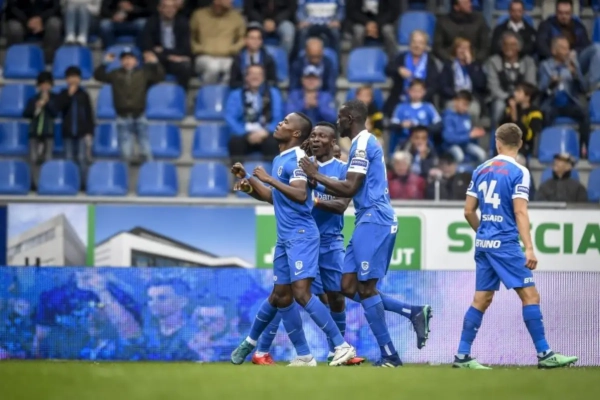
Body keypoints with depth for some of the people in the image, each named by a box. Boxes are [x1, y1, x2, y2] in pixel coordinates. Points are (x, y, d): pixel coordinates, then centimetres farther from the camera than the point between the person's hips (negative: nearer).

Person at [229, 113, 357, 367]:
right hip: (285, 237, 10)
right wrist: (247, 179, 21)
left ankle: (342, 346, -16)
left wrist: (269, 179, -22)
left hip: (301, 235, -10)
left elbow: (301, 194, -25)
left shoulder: (297, 158, -12)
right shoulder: (279, 159, 17)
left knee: (301, 293, -18)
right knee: (281, 297, 9)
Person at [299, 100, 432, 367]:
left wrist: (316, 176, -8)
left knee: (365, 289, -7)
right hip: (369, 221, 10)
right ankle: (414, 313, 6)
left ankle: (389, 355, -5)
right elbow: (352, 190, 21)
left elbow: (350, 188, -18)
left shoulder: (363, 144, -11)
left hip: (374, 220, -10)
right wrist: (318, 185, 16)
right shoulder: (364, 143, 20)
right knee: (350, 287, 7)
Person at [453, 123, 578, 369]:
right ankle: (543, 354, -5)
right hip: (505, 245, -7)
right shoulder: (518, 172, -7)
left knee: (481, 300, 11)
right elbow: (520, 212, -16)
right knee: (530, 295, -3)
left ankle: (462, 356, 9)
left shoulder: (481, 170, 10)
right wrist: (529, 248, -18)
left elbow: (469, 211, 13)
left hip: (483, 244, 7)